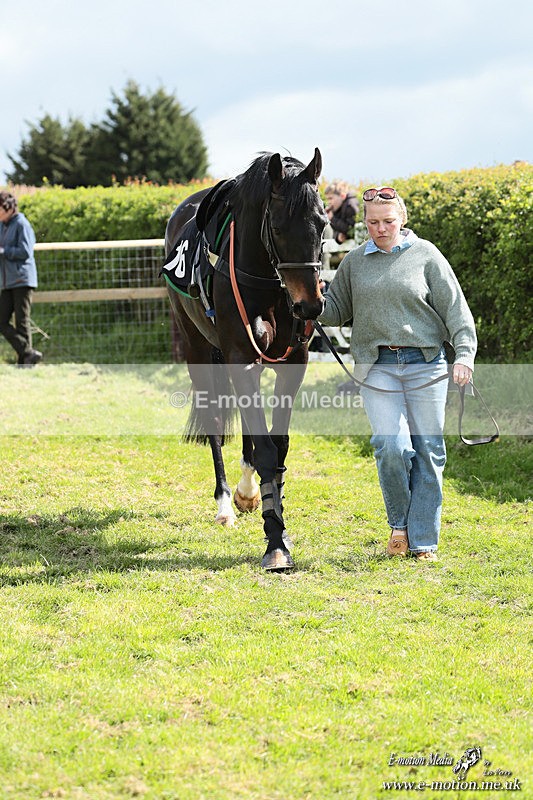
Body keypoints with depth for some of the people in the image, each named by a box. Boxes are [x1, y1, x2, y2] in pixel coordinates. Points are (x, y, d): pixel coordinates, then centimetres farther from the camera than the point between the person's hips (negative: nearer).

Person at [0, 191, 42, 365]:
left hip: (22, 280, -8)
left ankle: (25, 360, 1)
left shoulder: (22, 225, -7)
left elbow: (25, 252, -17)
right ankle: (28, 353, 0)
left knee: (22, 322, -5)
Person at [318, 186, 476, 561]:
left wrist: (465, 354, -11)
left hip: (425, 363, -1)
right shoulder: (356, 262, 9)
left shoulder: (426, 255, 2)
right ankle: (399, 524, 11)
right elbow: (336, 309, 17)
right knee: (391, 446, -14)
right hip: (377, 365, 1)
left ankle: (424, 541, 11)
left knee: (427, 450, 1)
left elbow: (455, 308, 0)